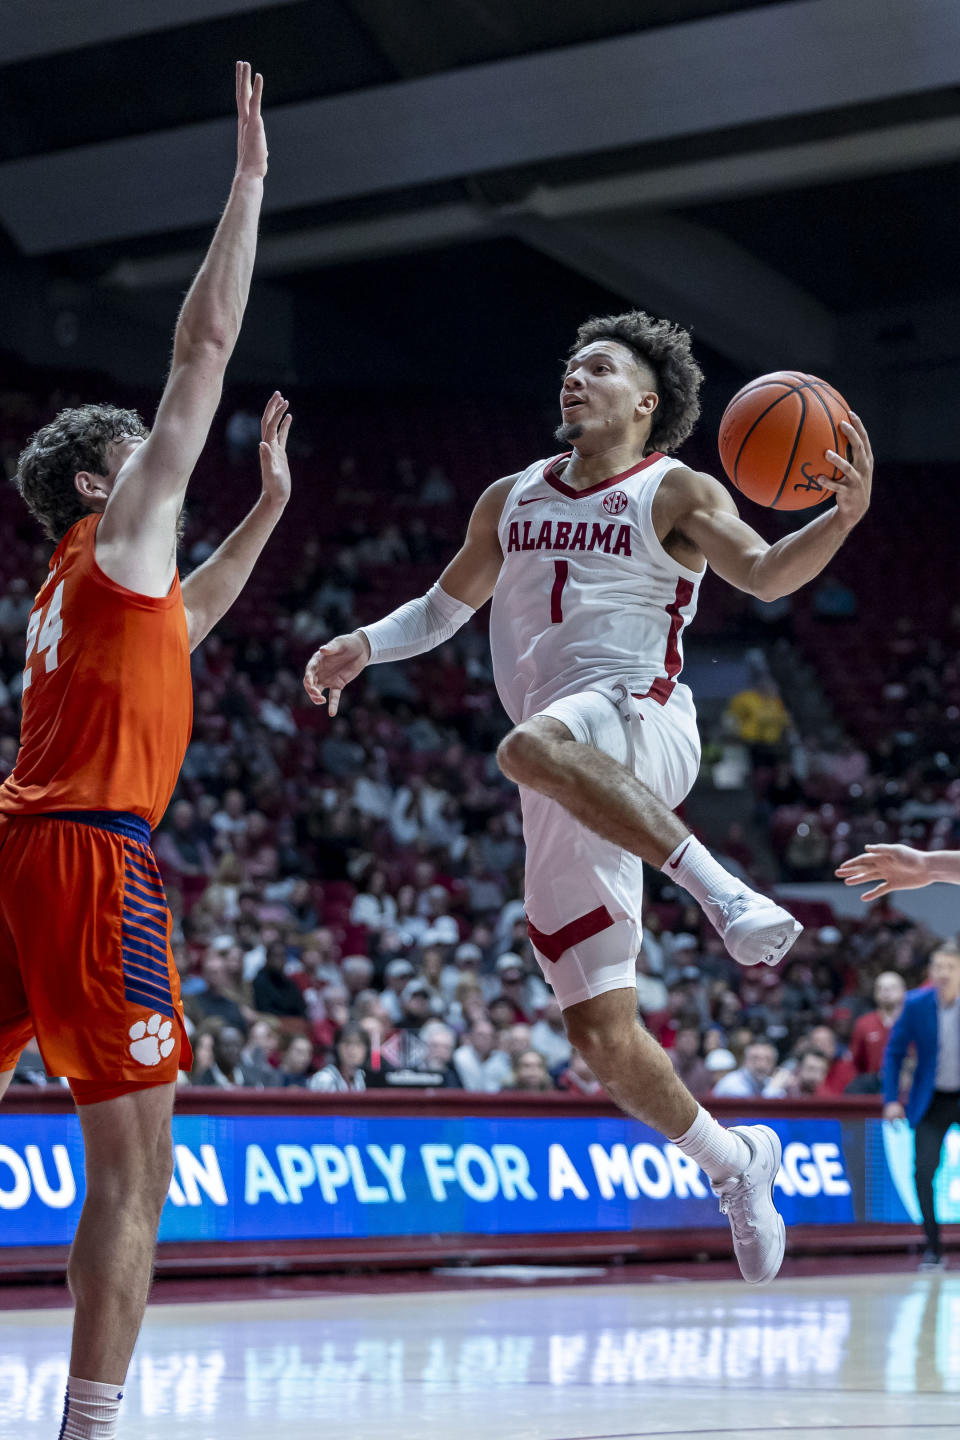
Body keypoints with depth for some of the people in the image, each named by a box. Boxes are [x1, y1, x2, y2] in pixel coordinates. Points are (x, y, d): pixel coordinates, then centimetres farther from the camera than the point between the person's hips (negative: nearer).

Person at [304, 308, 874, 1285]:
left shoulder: (676, 492, 4)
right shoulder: (511, 500, 20)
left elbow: (766, 574, -12)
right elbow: (448, 605, 32)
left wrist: (844, 515, -31)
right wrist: (364, 645, 14)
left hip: (639, 724, -6)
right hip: (568, 797, 6)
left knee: (533, 748, -43)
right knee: (603, 1039, 1)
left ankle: (720, 888, -38)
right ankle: (733, 1165, 22)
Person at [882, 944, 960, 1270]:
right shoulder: (916, 1004, -5)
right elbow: (894, 1052, 4)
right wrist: (891, 1099, -3)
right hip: (932, 1102, 1)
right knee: (923, 1172, -10)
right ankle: (933, 1248, 1)